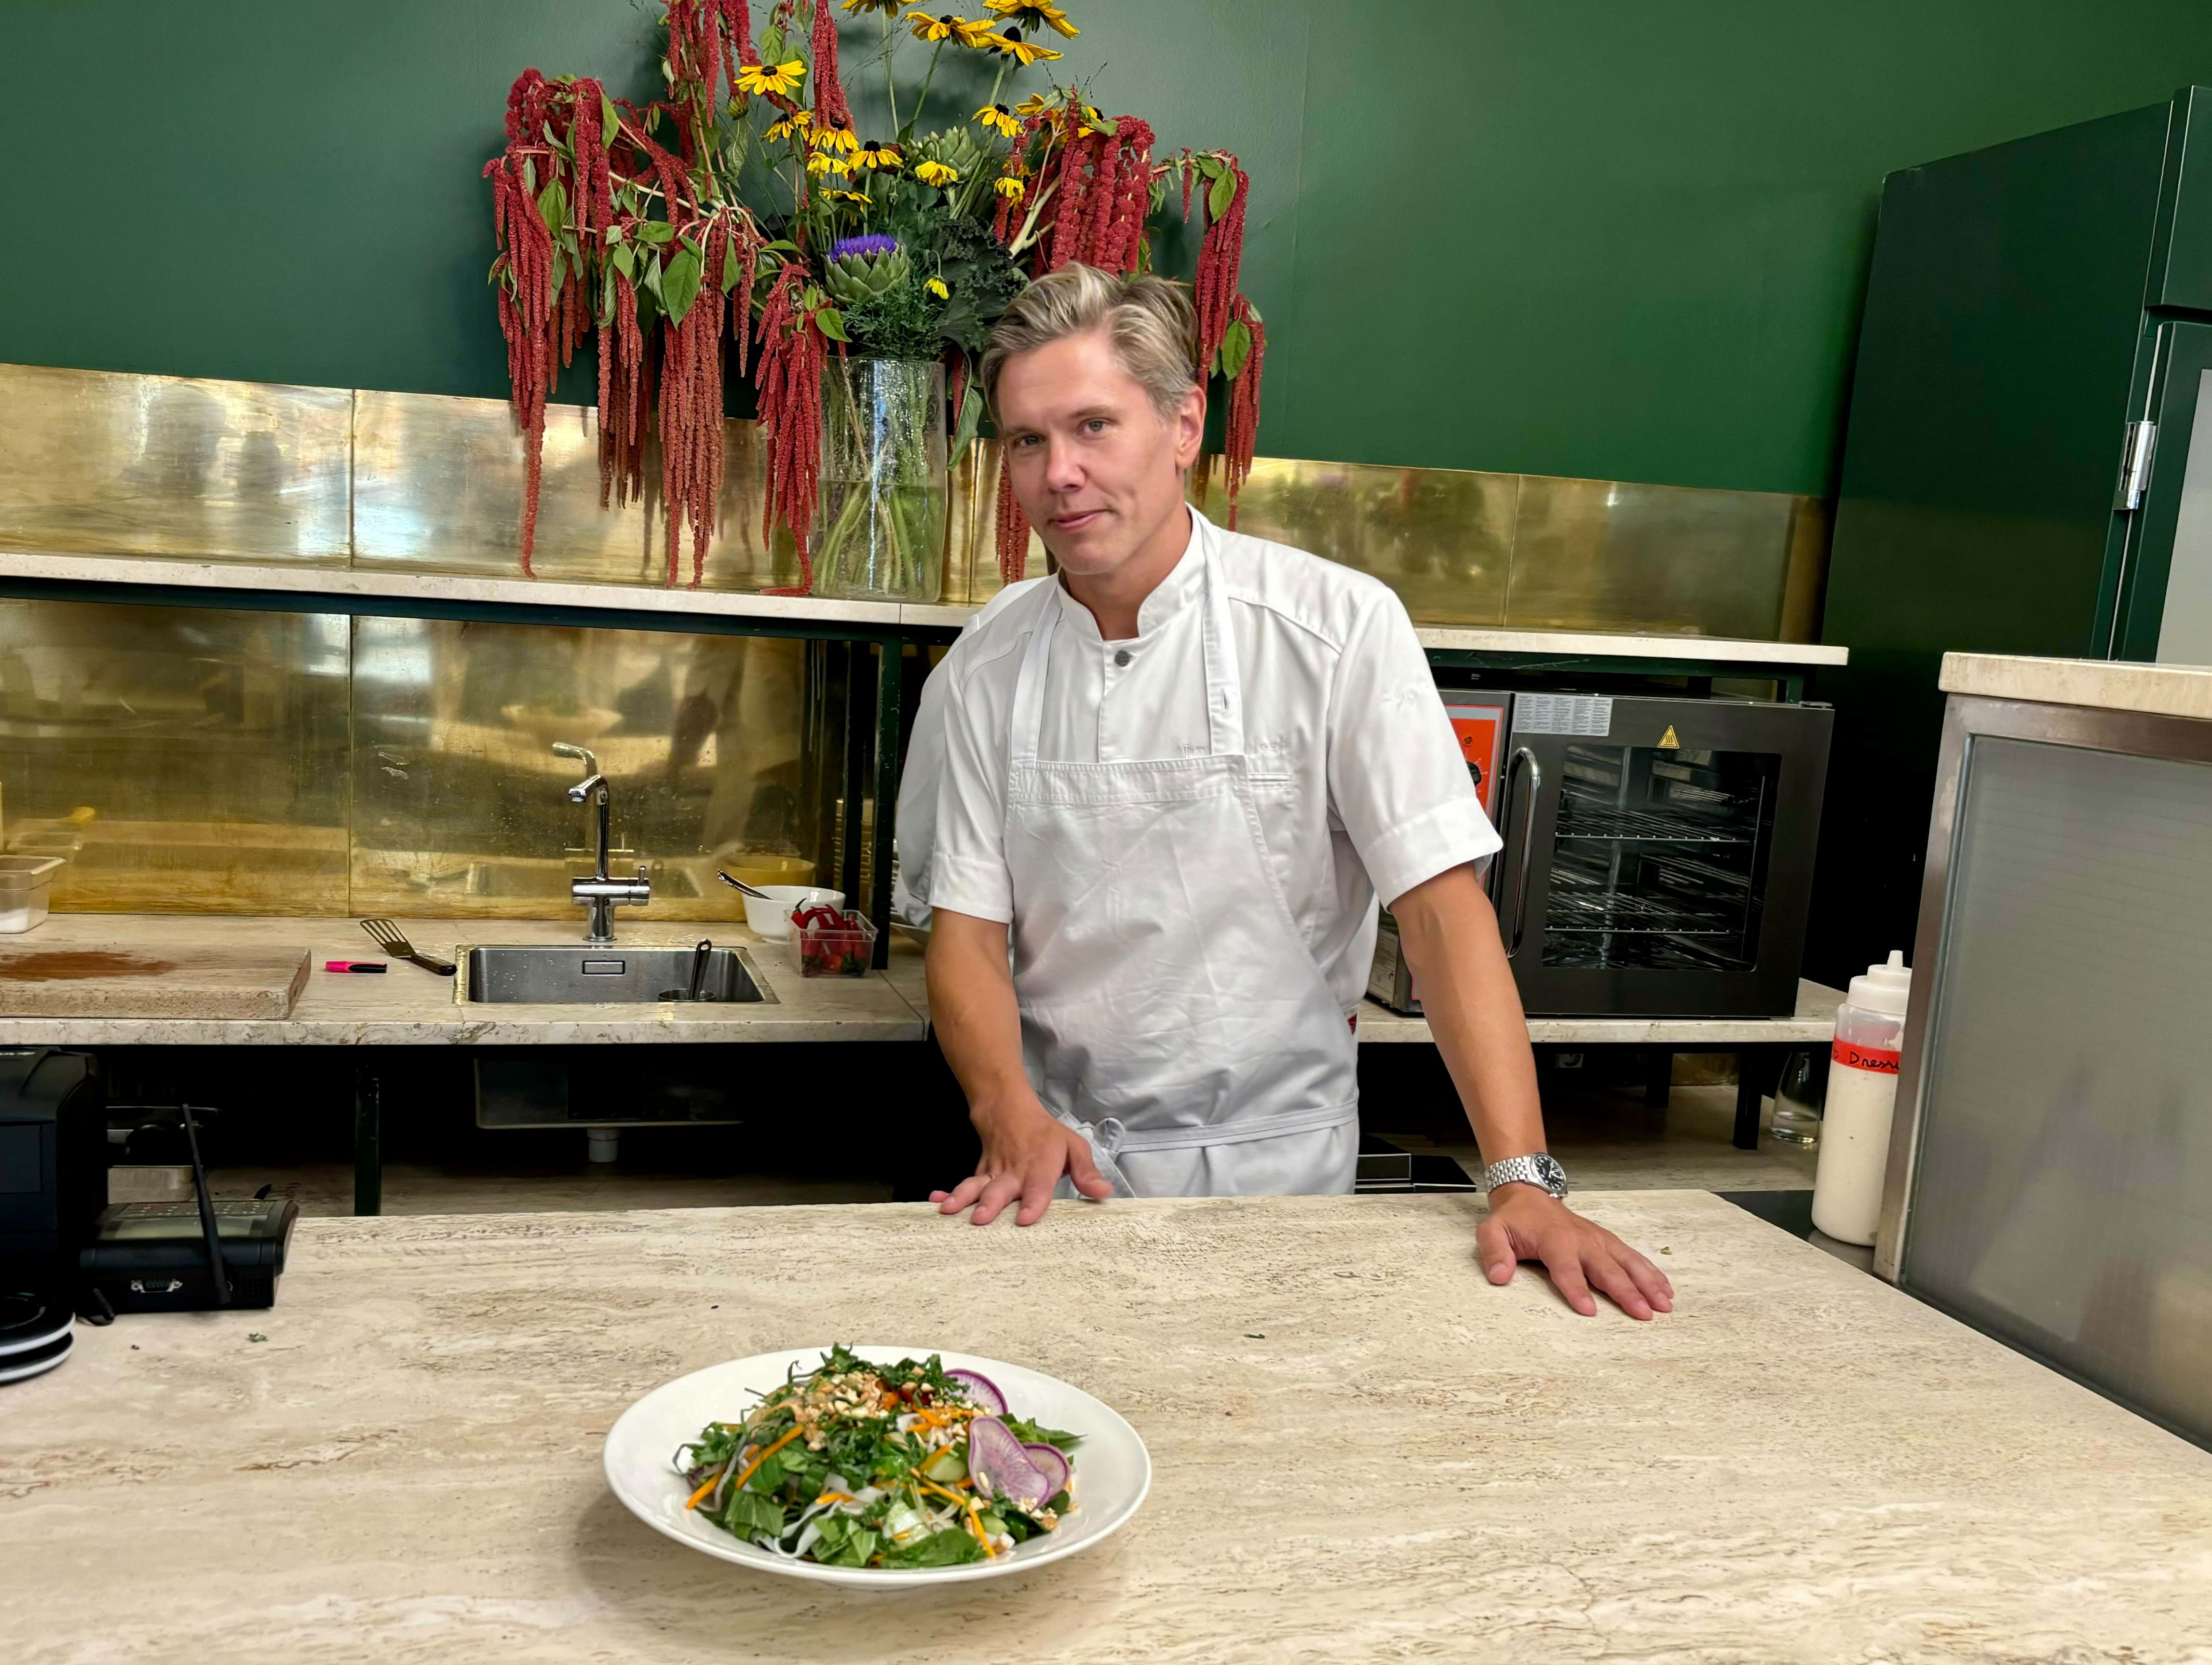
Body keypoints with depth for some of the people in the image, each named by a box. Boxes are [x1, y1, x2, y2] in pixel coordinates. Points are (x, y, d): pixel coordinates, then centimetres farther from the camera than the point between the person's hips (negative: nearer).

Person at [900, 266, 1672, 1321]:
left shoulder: (1338, 627, -10)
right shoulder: (985, 668, 0)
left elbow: (1442, 904, -13)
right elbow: (966, 929, 1)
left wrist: (1522, 1181, -20)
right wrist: (1014, 1120, -17)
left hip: (1274, 1160, -2)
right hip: (1060, 1156, 2)